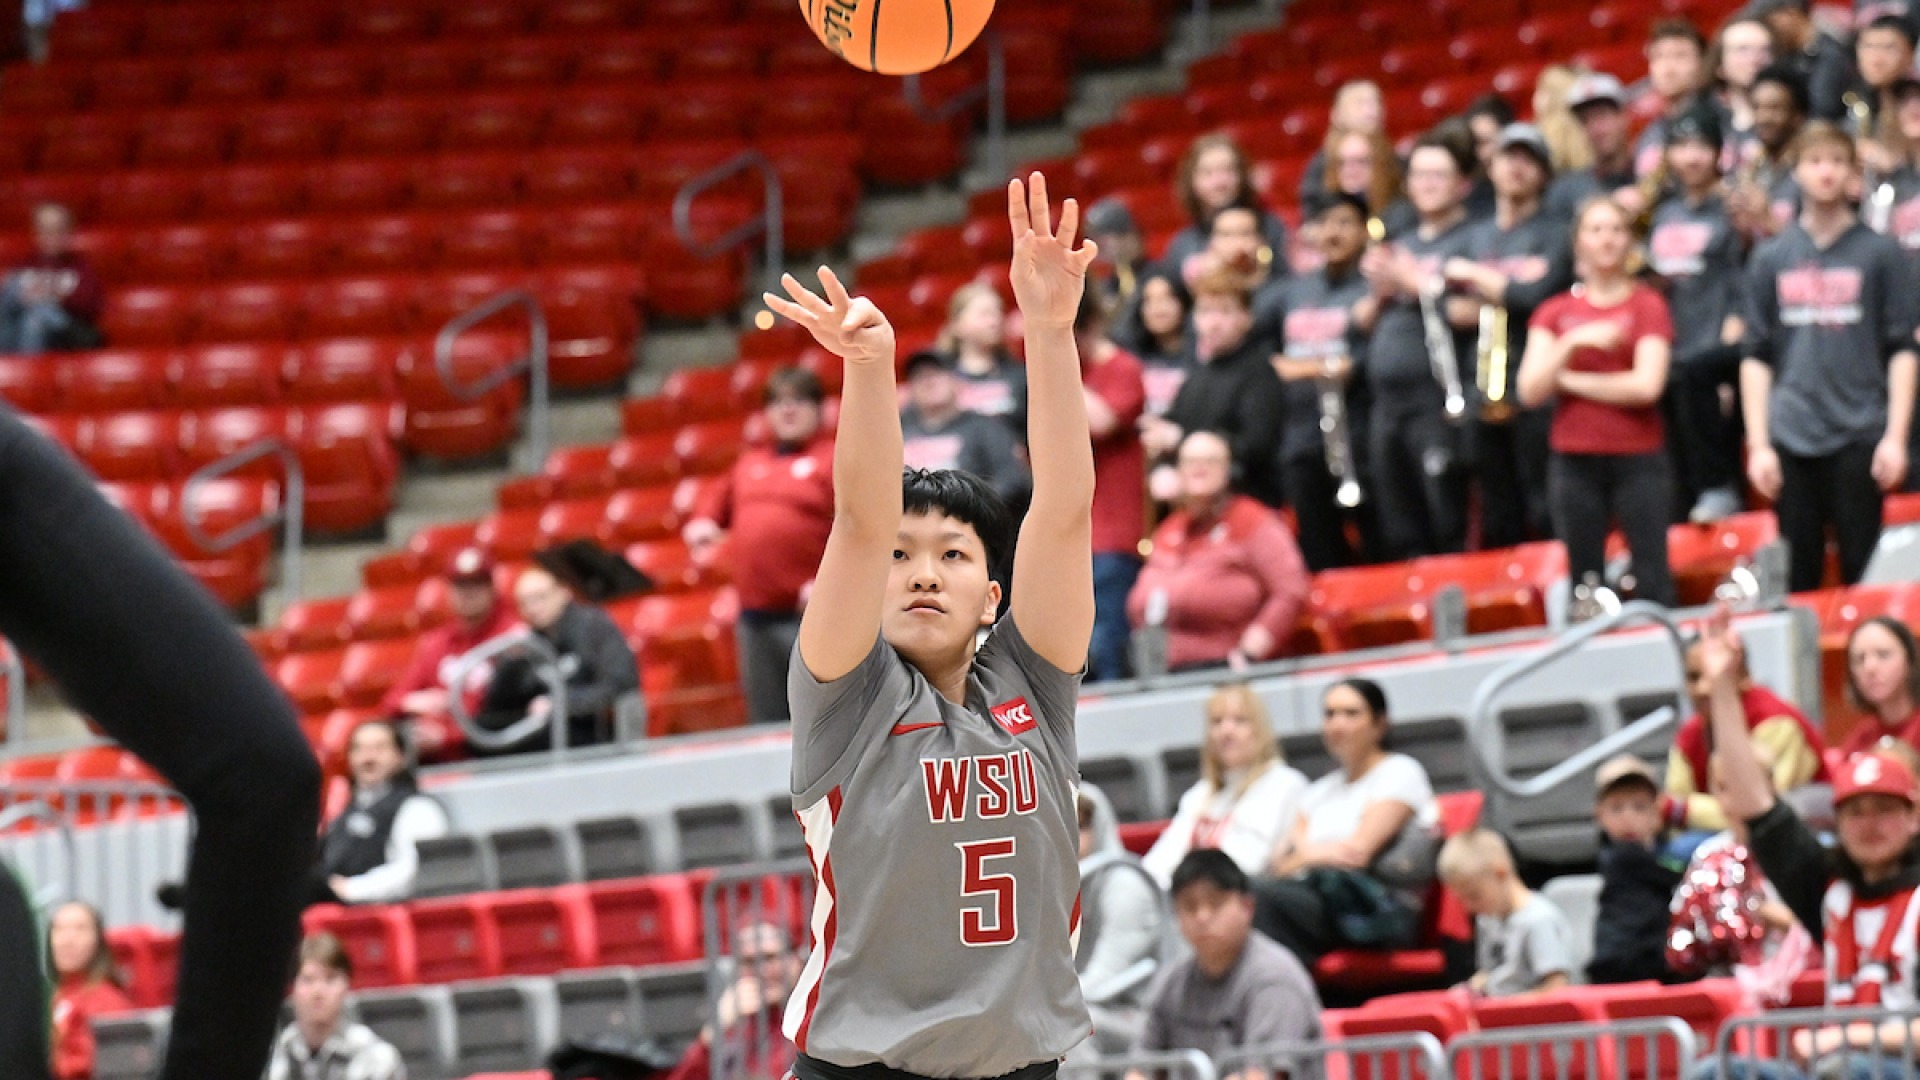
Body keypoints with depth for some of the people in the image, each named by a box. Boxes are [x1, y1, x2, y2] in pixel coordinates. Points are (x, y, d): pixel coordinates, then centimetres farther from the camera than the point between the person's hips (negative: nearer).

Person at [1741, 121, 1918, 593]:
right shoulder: (1771, 259, 9)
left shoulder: (1880, 254, 3)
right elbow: (1756, 357, 9)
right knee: (1799, 574, 5)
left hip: (1859, 435, -2)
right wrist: (1758, 444, 1)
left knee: (1863, 573, -1)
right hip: (1791, 442, 2)